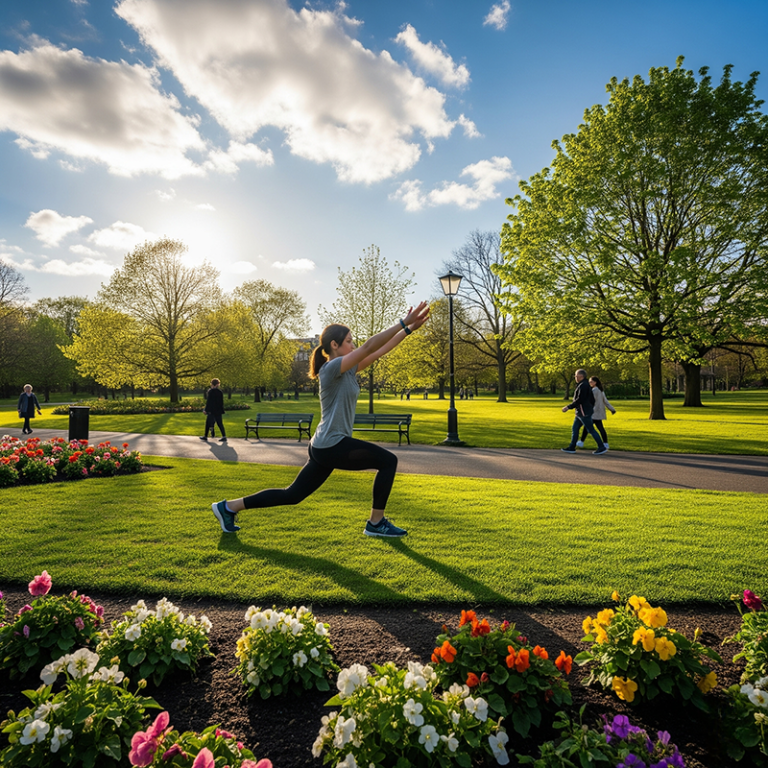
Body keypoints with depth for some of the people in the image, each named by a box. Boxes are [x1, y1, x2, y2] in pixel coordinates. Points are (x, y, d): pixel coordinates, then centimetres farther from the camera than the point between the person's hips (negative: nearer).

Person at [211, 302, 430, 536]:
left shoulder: (348, 370, 14)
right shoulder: (332, 368, -13)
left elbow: (380, 351, 13)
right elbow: (370, 346, -21)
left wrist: (409, 329, 9)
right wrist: (404, 323, -20)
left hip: (326, 447, 10)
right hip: (332, 446, -10)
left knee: (293, 494, 15)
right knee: (388, 461, -2)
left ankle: (229, 507, 22)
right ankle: (376, 523, 6)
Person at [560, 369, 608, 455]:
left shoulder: (583, 385, -16)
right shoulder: (586, 385, 16)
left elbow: (579, 400, -23)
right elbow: (592, 400, 19)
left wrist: (568, 407, -20)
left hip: (584, 412, -11)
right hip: (581, 412, 11)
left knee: (591, 430, -5)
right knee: (574, 429, 11)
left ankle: (602, 448, 1)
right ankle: (572, 448, 15)